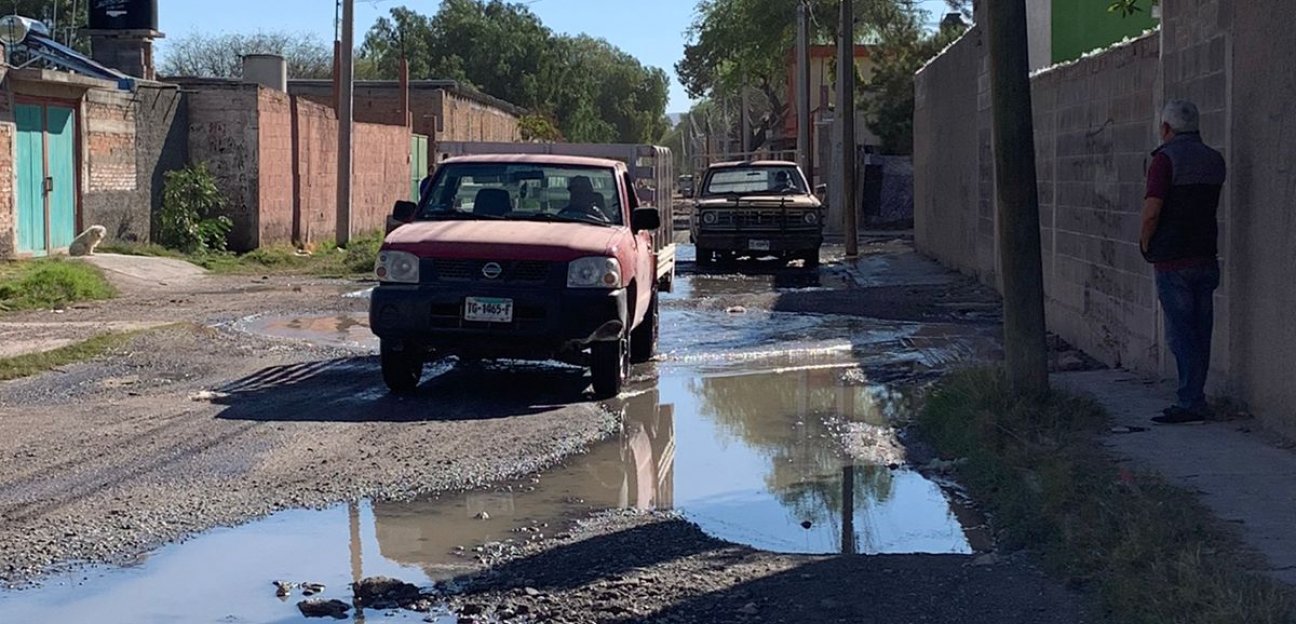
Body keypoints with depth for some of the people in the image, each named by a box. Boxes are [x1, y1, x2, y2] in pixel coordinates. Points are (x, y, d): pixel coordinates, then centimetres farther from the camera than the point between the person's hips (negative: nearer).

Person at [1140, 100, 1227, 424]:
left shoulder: (1165, 158, -11)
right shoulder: (1214, 160, 11)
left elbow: (1151, 212, -17)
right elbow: (1208, 207, 16)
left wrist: (1145, 244, 0)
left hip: (1173, 262, -7)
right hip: (1206, 257, 7)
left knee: (1181, 334, -4)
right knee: (1200, 333, 10)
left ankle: (1191, 403, -6)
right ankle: (1194, 400, 15)